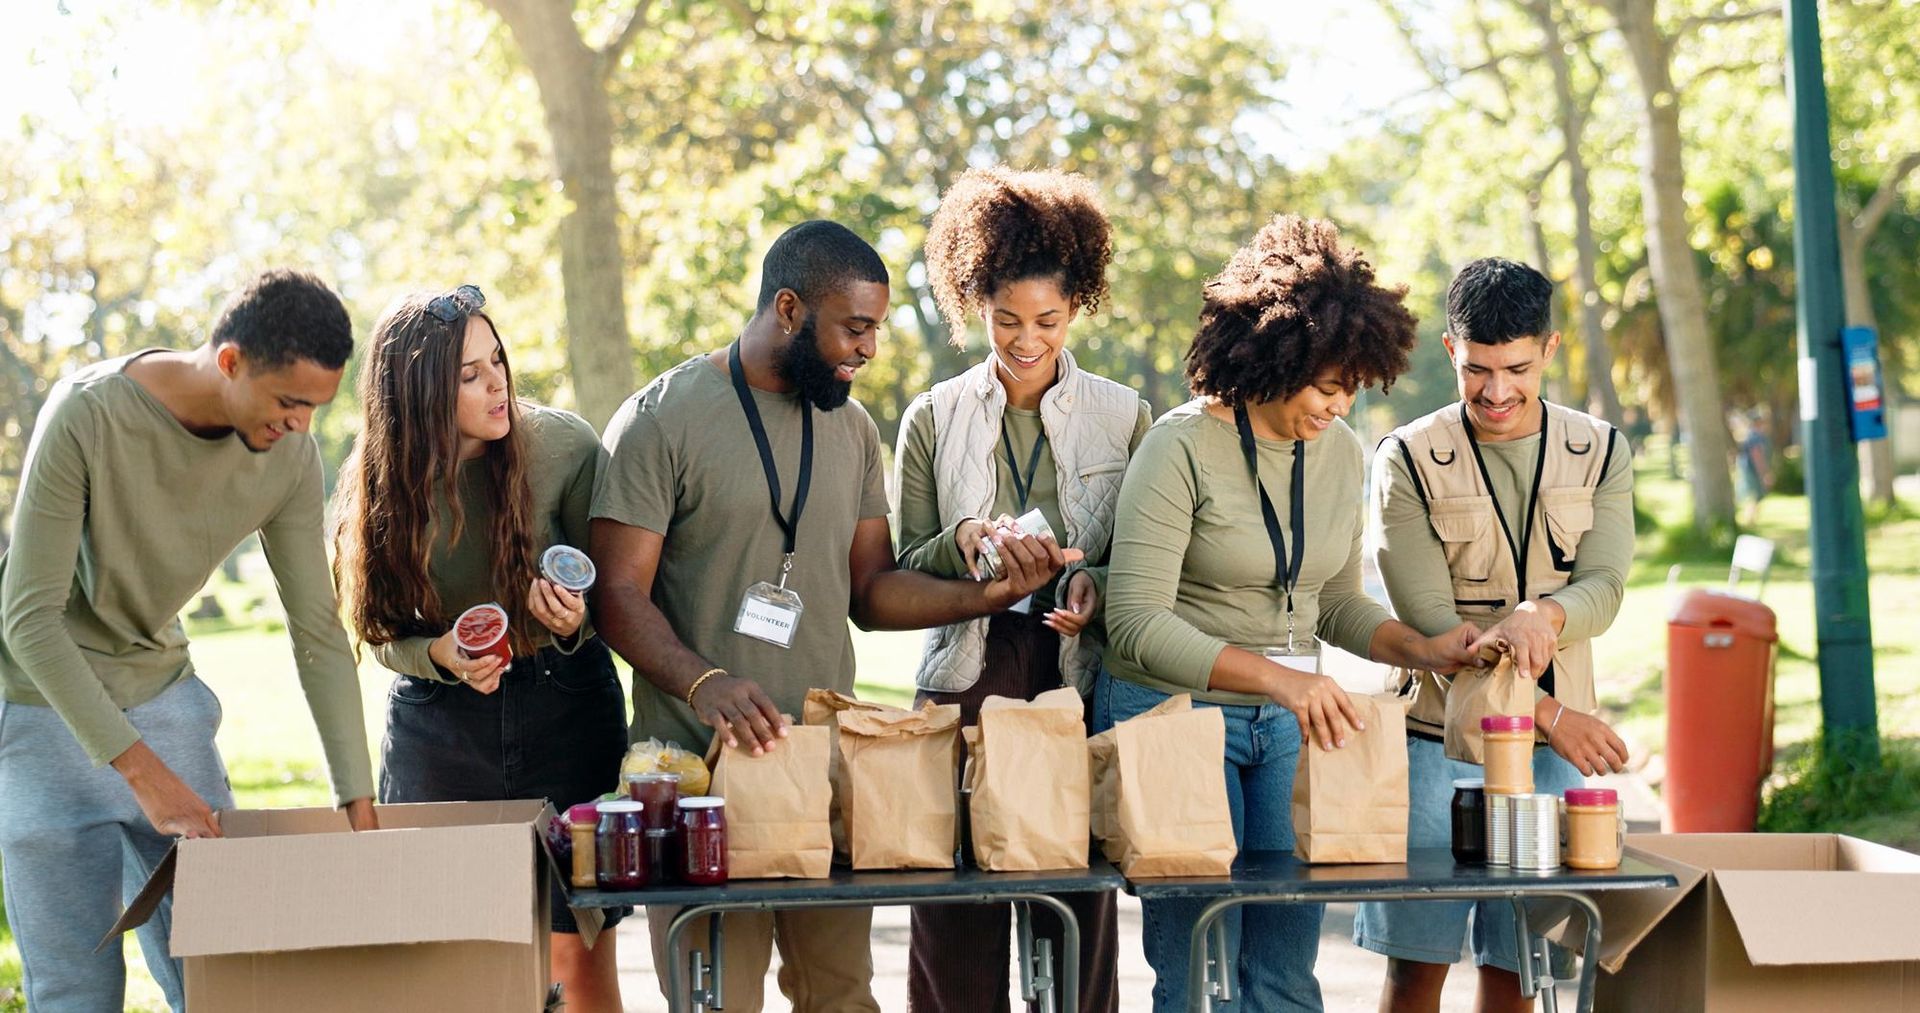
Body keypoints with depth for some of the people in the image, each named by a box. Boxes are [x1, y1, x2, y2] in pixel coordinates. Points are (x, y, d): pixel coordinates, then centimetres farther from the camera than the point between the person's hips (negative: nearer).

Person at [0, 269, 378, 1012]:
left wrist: (360, 808, -7)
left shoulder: (290, 457, -11)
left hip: (163, 693, 5)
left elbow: (318, 635, -5)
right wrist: (140, 769, -28)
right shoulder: (88, 417, -25)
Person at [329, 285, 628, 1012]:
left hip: (563, 708, -2)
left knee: (577, 953, -2)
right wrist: (439, 656, -20)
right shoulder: (379, 483, -7)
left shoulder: (564, 446, -13)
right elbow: (381, 635, 1)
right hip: (433, 722, 2)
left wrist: (574, 623, -26)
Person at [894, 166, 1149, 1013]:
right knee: (955, 940, -3)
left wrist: (1096, 588, -10)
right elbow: (899, 573, 9)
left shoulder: (1122, 416, 8)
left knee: (1077, 930, -2)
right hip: (966, 680, 0)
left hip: (1081, 682, 0)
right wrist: (961, 543, -11)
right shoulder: (933, 419, 9)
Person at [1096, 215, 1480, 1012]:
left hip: (1287, 725, 6)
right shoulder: (1182, 447, -14)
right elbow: (1137, 623, -20)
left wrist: (1420, 649, -1)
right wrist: (1276, 678, -31)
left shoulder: (1340, 452, 6)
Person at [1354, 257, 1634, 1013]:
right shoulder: (1408, 460, -3)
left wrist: (1542, 617, -31)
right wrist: (1548, 713, -17)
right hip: (1437, 738, -2)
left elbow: (1604, 590, -7)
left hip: (1553, 751, 2)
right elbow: (1427, 623, -10)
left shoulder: (1600, 454, 5)